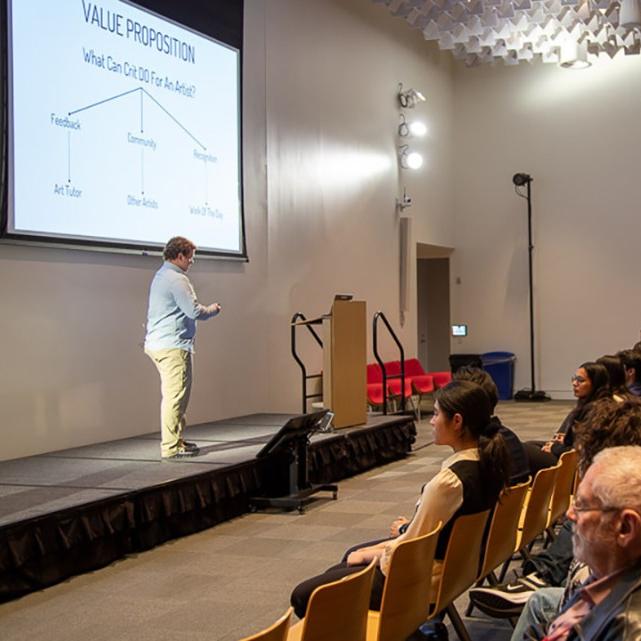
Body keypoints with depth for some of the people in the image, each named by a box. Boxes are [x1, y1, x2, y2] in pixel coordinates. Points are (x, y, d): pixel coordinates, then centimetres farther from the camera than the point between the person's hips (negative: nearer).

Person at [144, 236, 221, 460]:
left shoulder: (161, 276, 19)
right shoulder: (177, 279, -14)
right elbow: (194, 311, -19)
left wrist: (206, 309, 20)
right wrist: (213, 309, 0)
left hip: (157, 343, 11)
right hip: (172, 344, -11)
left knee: (172, 396, 16)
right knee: (175, 396, -8)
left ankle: (176, 440, 22)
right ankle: (171, 448, -6)